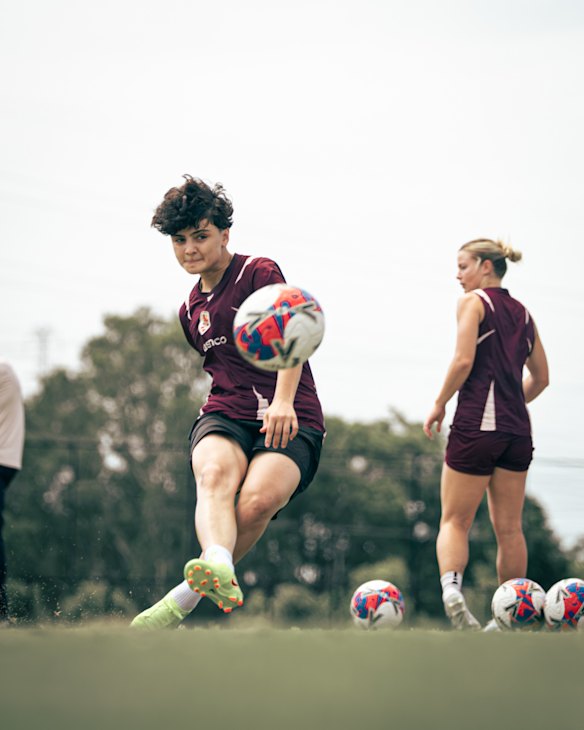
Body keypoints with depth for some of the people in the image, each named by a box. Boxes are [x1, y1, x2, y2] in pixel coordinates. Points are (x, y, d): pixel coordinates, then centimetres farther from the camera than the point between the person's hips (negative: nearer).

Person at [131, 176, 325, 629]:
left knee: (257, 502, -33)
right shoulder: (191, 310, 22)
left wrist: (283, 401, -30)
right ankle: (219, 571, -61)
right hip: (225, 417, 4)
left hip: (290, 421, -4)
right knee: (215, 473, -33)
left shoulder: (259, 272, -1)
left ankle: (185, 598, -20)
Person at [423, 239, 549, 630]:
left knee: (455, 521, -1)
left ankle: (452, 586, -26)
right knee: (509, 528, 10)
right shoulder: (522, 313, 17)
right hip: (518, 429, 6)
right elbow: (540, 378, 19)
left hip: (476, 424, -6)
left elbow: (464, 360, -14)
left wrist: (439, 404, -4)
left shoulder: (474, 302, -2)